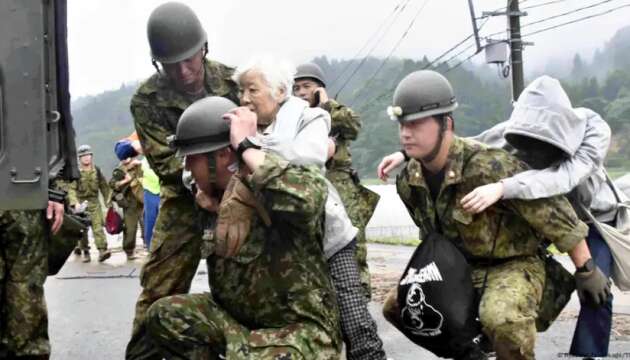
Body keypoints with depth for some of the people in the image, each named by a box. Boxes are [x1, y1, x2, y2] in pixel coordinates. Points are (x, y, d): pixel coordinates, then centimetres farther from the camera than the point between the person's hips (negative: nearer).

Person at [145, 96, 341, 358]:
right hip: (239, 318, 8)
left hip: (303, 330, -7)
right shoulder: (216, 197, 3)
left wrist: (246, 146, -33)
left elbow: (306, 197, -45)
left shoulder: (275, 184, -20)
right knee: (165, 315, -6)